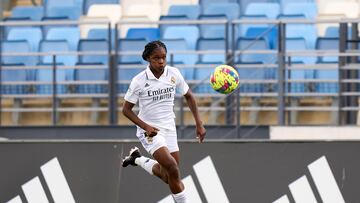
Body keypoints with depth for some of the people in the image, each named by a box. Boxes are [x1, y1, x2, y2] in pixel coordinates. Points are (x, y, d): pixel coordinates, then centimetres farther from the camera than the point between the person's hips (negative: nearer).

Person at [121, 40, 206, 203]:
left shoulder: (174, 74, -5)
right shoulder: (139, 81, -14)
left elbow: (188, 96, 9)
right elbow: (126, 109, -6)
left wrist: (199, 124, 3)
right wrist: (145, 127, -19)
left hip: (169, 129, 5)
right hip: (149, 130, -5)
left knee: (167, 176, 8)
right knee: (173, 170, -23)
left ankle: (138, 159, 33)